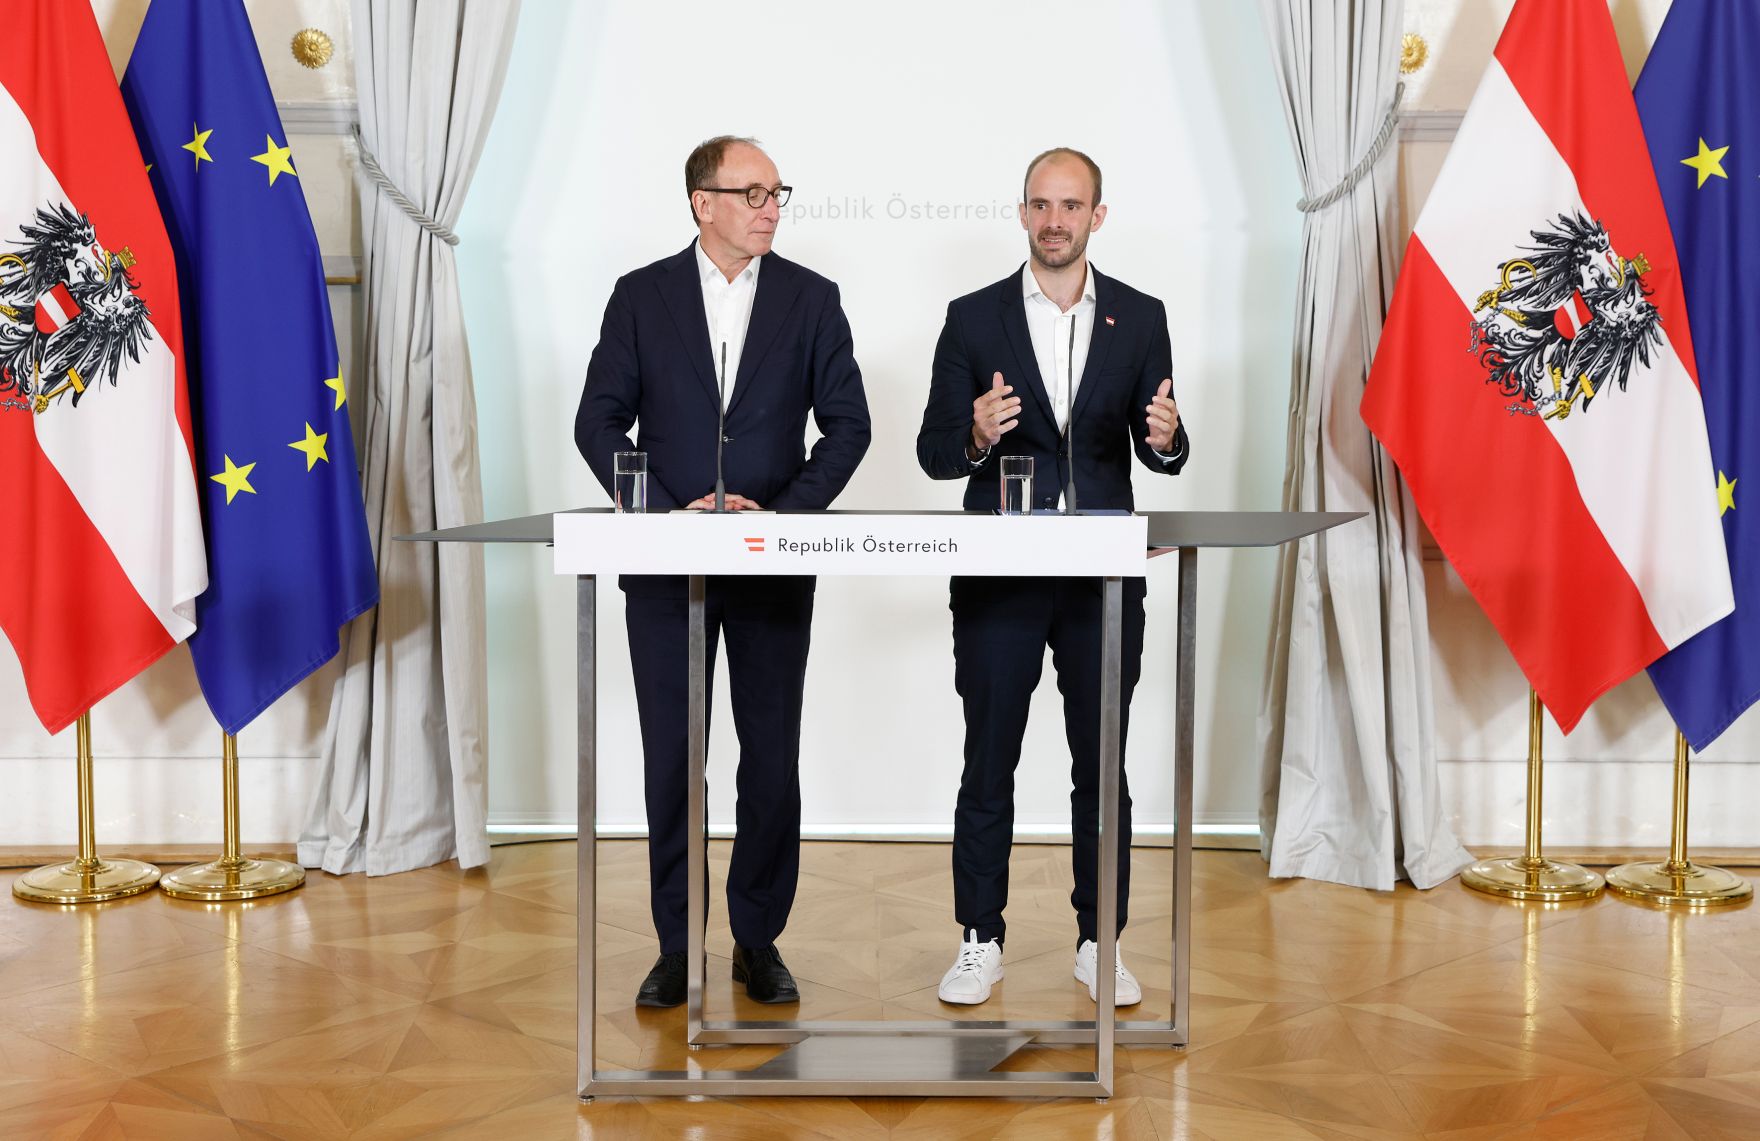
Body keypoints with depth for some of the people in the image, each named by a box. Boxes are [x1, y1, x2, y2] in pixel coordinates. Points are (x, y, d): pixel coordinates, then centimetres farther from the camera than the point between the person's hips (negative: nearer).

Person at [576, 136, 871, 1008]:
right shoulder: (641, 296, 3)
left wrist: (785, 511, -12)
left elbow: (847, 423, 1)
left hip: (773, 565, 0)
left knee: (771, 759, 4)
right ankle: (675, 947, 17)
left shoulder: (811, 299, 4)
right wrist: (667, 512, -12)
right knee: (670, 760, 5)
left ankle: (759, 942, 19)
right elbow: (600, 421, 0)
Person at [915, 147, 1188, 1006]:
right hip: (999, 576, -1)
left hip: (1103, 578, 1)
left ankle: (1100, 942, 21)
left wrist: (1166, 438, -16)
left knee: (1103, 766, 8)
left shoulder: (1139, 317, 7)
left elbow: (1160, 454, 7)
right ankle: (980, 940, 17)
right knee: (988, 765, 4)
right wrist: (975, 437, -20)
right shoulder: (974, 318, 3)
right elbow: (933, 452, 1)